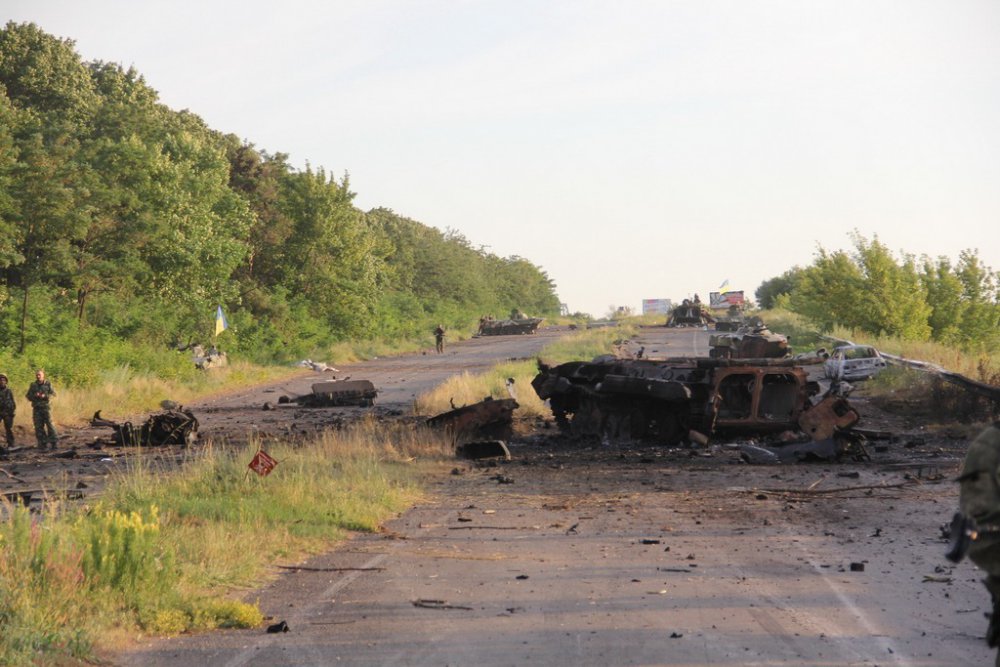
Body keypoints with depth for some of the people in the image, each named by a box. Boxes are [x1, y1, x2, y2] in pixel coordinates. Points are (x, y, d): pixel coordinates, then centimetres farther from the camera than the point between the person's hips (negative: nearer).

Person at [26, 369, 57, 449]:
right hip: (36, 408, 2)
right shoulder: (33, 385, 8)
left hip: (46, 407, -2)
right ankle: (42, 443, 7)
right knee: (38, 426, 1)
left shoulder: (48, 384, 3)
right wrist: (35, 396, -12)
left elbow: (53, 394, 0)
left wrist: (45, 396, -16)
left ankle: (53, 442, -4)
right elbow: (28, 396, 8)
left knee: (49, 424, -8)